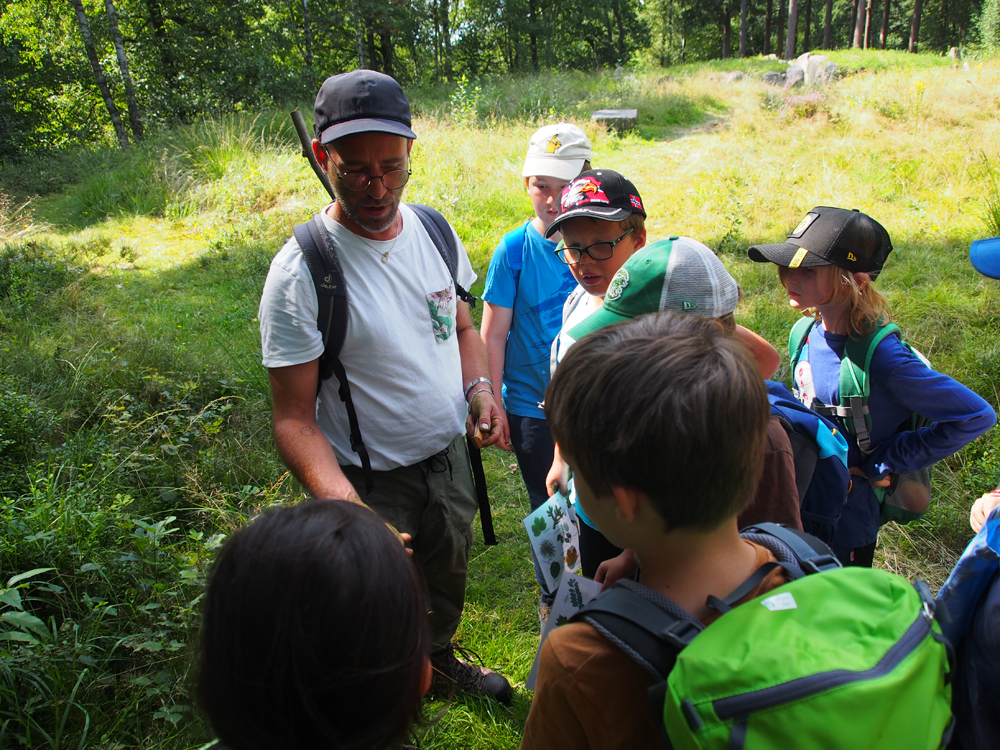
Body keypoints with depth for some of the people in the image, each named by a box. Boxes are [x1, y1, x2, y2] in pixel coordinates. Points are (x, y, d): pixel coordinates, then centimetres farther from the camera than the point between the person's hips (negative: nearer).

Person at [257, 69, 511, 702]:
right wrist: (344, 505, -39)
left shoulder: (434, 230, -6)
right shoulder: (300, 274, -25)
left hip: (451, 456, 6)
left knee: (449, 574, 29)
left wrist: (480, 388, -9)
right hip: (371, 482, -5)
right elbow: (295, 419, -23)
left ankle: (441, 655, 60)